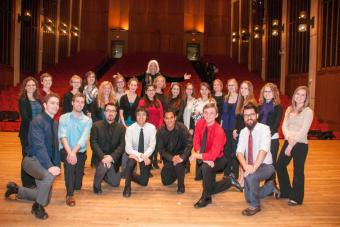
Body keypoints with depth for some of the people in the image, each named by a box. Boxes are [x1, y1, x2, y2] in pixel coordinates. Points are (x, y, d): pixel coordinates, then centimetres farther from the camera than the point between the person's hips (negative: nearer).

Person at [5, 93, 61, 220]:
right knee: (50, 175, -39)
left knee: (45, 200, 11)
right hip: (33, 160, -7)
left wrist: (57, 165, -3)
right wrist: (50, 166, -35)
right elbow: (39, 146, -27)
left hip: (46, 162, 7)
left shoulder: (55, 123, 7)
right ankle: (38, 206, -13)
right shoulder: (37, 121, -16)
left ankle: (16, 189, 34)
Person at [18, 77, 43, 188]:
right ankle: (27, 183, 15)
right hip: (27, 132, -5)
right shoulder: (22, 100, -3)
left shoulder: (38, 100, 13)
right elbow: (24, 117, -13)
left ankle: (35, 180, 21)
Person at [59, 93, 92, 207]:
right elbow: (63, 136, -14)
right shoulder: (64, 118, 1)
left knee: (77, 185, 3)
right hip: (66, 151, -1)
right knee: (69, 161, -37)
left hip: (80, 152, 2)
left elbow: (83, 138, -13)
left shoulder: (88, 120, 1)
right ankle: (70, 195, -26)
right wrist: (69, 152, -30)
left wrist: (74, 152, -29)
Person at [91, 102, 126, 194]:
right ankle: (97, 184, -5)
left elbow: (122, 145, -9)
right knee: (104, 165, -35)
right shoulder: (96, 125, -6)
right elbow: (93, 143, -13)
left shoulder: (121, 127, -2)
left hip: (113, 159, 3)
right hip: (100, 157, -3)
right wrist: (103, 157, -27)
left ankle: (104, 175, 37)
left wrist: (111, 157, -25)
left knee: (115, 183, 4)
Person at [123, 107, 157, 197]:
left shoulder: (151, 128, -15)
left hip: (146, 155, 2)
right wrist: (141, 156, -32)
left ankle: (132, 175, 31)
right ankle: (127, 187, -15)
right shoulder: (130, 129, -17)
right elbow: (128, 148, -20)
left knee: (144, 182, 0)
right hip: (134, 154, -2)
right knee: (130, 164, -37)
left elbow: (152, 146, -14)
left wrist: (144, 156, -29)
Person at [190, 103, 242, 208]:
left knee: (206, 167, -37)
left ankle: (206, 197, -15)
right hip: (205, 159, 6)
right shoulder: (200, 124, -12)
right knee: (211, 188, 8)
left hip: (217, 160, -5)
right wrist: (204, 157, -26)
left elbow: (213, 155, -34)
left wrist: (197, 156, -26)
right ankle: (230, 181, 34)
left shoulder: (219, 131, -29)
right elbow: (196, 142, -11)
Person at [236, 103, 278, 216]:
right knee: (249, 198, 12)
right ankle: (271, 186, 38)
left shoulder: (264, 128, -17)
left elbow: (263, 149, -31)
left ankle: (255, 206, -12)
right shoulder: (243, 132, -1)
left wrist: (254, 167, -43)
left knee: (250, 176, -36)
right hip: (250, 168, 6)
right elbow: (239, 151, -12)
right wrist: (245, 166, -33)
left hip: (265, 166, -6)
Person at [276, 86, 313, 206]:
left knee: (298, 170, 2)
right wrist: (289, 137, -16)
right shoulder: (289, 109, 11)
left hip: (300, 144, -6)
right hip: (287, 142, 6)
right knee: (280, 166, 11)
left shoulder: (308, 111, -7)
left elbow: (303, 131, -14)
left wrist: (292, 144, -15)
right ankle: (285, 191, 31)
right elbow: (284, 125, 3)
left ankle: (296, 197, 18)